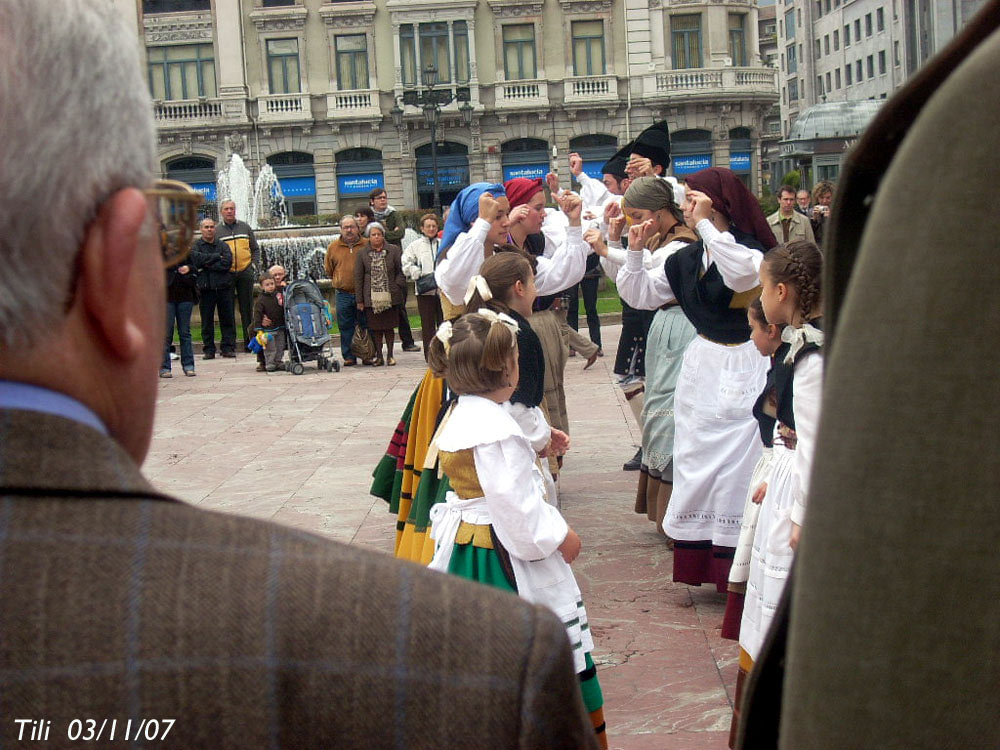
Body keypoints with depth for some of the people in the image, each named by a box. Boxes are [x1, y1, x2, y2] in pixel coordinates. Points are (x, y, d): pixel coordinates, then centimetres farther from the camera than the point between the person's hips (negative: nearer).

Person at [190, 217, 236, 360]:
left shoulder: (223, 245, 10)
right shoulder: (195, 246, 6)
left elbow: (227, 262, -6)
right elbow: (197, 259, -14)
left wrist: (208, 265, -10)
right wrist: (217, 257, -9)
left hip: (224, 287, 1)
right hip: (206, 288, -1)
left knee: (227, 319, 2)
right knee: (207, 321, 2)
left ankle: (228, 348, 7)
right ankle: (208, 350, 8)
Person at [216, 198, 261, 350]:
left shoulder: (245, 227, 10)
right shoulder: (217, 231, 5)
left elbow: (255, 249, 15)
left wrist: (255, 265, 3)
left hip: (245, 272, 1)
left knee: (247, 308, 4)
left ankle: (249, 340, 9)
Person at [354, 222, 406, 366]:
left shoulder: (394, 251, 2)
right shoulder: (362, 253, 4)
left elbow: (401, 271, 6)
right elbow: (358, 277, 4)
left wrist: (397, 287, -7)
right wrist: (360, 300, 1)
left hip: (390, 298, 0)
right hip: (371, 298, 1)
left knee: (389, 326, 6)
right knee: (375, 328, 4)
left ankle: (390, 355, 16)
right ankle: (379, 356, 13)